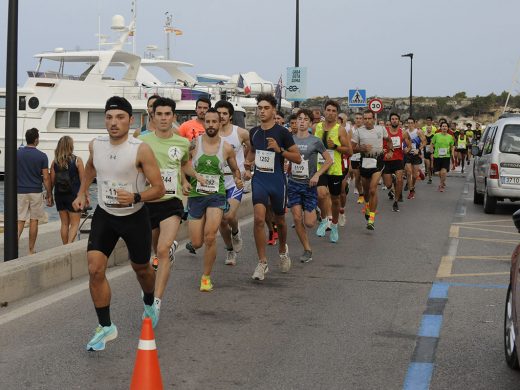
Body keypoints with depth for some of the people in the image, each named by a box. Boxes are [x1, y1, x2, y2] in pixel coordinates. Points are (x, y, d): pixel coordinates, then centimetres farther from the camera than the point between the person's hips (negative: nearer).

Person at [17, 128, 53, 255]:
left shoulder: (17, 153, 0)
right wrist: (49, 195, 3)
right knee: (34, 221, 8)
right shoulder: (42, 156, -6)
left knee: (20, 221, 4)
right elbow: (46, 178, -5)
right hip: (36, 192, -1)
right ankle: (31, 250, 14)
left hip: (20, 192, 1)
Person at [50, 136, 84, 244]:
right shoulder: (77, 161, -9)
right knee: (75, 224, 3)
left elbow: (52, 181, 2)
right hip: (73, 195, -4)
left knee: (64, 223, 15)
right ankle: (69, 245, -14)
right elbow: (83, 180, -8)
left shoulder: (55, 162, 0)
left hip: (59, 195, 4)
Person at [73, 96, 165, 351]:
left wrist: (136, 197, -35)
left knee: (141, 268, 17)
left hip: (135, 217, -3)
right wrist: (82, 193, 12)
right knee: (95, 269, -12)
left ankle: (149, 303, 50)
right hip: (104, 215, 3)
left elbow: (159, 189, -18)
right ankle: (105, 327, 2)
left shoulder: (141, 150, -21)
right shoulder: (96, 146, -6)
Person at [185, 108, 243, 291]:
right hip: (196, 195, 1)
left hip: (217, 195, 0)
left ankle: (206, 277, -3)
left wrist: (238, 179, -3)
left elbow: (235, 169, 17)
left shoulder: (226, 148, 2)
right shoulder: (194, 143, -1)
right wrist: (195, 174, -17)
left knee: (210, 237, -19)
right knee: (196, 243, 2)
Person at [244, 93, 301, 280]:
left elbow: (298, 158, -8)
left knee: (279, 220, 14)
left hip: (277, 181, -2)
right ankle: (262, 263, -8)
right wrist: (248, 164, 7)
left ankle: (283, 251, 44)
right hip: (259, 179, 2)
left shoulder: (282, 132, -8)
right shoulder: (254, 132, 5)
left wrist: (279, 150, -21)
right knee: (259, 219, -15)